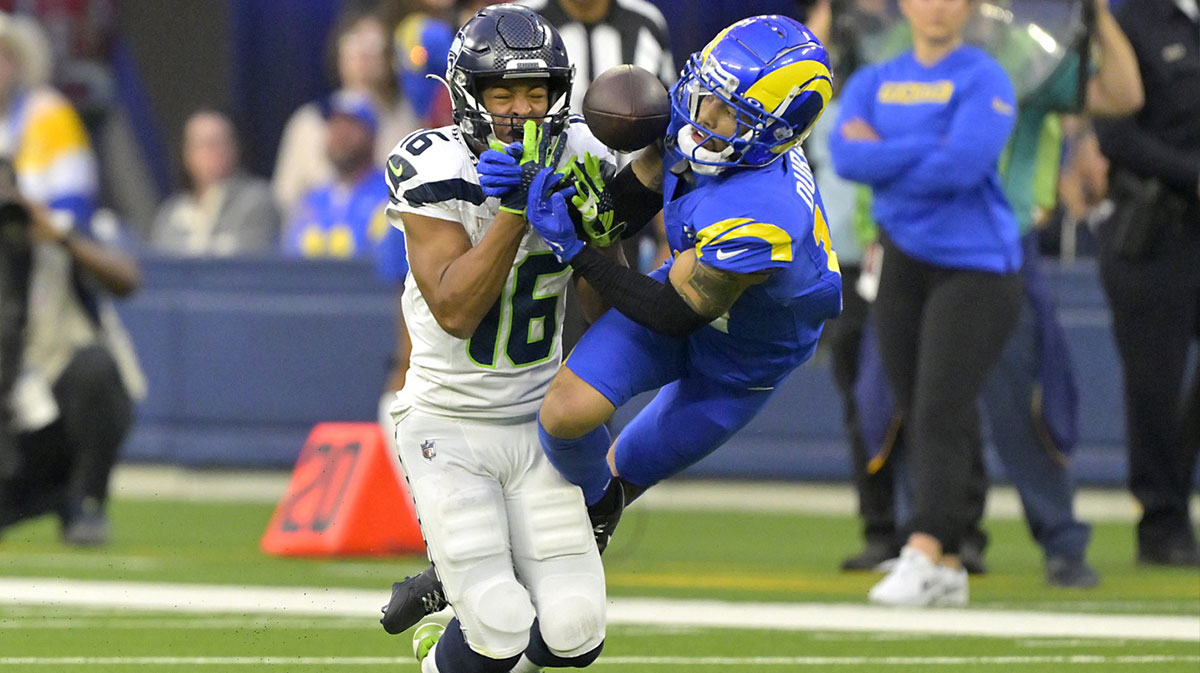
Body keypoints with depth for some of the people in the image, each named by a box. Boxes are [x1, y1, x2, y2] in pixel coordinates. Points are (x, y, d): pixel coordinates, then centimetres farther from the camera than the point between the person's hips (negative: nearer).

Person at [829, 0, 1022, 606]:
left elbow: (963, 164, -18)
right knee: (916, 417, 4)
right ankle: (948, 568, 9)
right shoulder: (873, 83, 12)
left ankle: (923, 556, -23)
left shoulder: (984, 80, -3)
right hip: (901, 262, 5)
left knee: (941, 414, -15)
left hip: (975, 266, -5)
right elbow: (846, 155, -5)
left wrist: (881, 154, -9)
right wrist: (931, 150, -14)